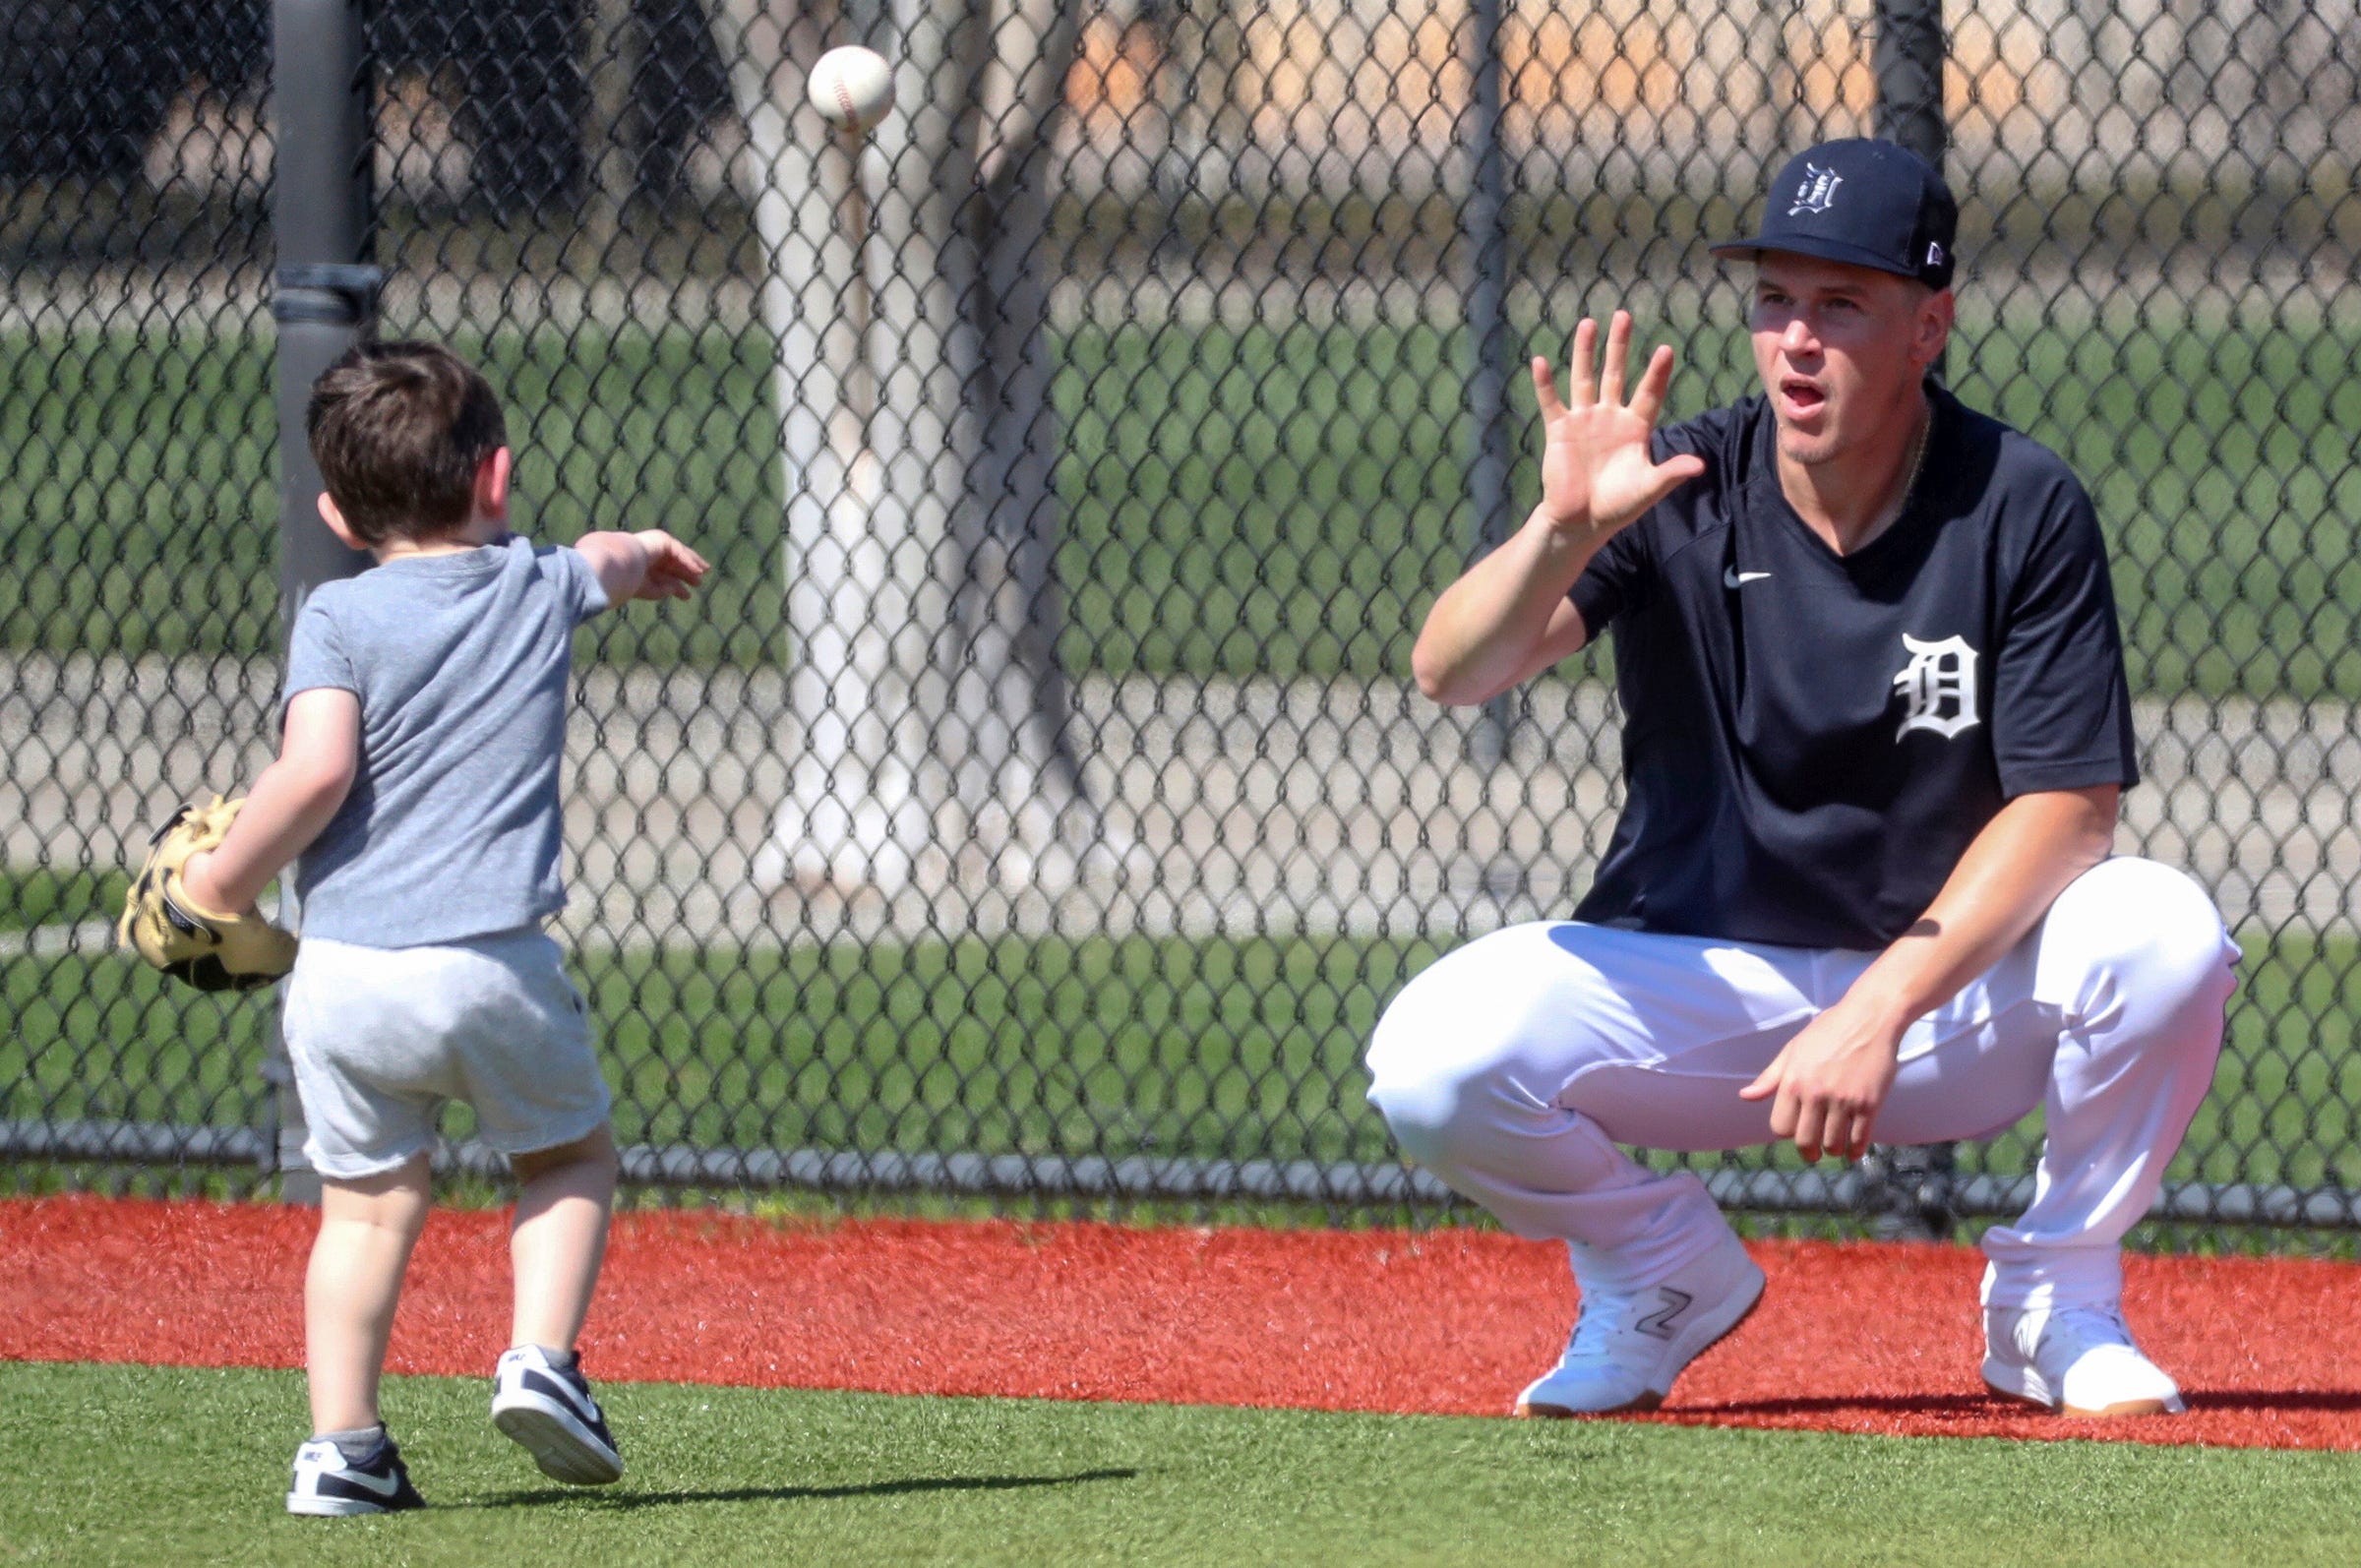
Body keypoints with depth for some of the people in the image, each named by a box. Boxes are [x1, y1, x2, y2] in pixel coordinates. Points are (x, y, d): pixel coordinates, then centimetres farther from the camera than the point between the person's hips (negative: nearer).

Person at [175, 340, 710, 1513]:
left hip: (341, 972, 0)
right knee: (571, 1156, 22)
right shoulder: (540, 590, 10)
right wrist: (644, 554, 58)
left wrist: (224, 879, 0)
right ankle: (540, 1358, 2)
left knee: (368, 1199, 14)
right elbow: (611, 560, 35)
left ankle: (341, 1445, 7)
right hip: (490, 965, 0)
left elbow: (317, 769, -14)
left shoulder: (339, 618, 0)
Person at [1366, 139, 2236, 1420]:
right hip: (1698, 978, 0)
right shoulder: (1679, 493, -9)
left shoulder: (2022, 509, -10)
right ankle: (1664, 1270, 6)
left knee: (2164, 933, -30)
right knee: (1433, 1063, -26)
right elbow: (1451, 673, -21)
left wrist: (1882, 1009, -27)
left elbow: (2066, 807, -15)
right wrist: (1563, 531, -42)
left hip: (1947, 998, 0)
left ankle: (2056, 1303, -3)